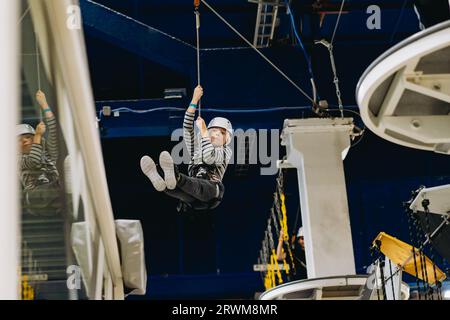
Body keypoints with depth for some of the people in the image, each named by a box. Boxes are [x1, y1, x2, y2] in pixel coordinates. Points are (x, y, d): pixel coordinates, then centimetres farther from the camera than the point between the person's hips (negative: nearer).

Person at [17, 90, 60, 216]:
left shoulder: (47, 152, 28)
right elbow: (33, 161, -6)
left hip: (55, 202, 4)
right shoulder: (18, 160, 18)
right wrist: (38, 135, 0)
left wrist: (44, 105, 9)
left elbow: (54, 130, 12)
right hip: (34, 198, -4)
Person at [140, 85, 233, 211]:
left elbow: (209, 157, -4)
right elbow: (187, 128, 15)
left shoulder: (226, 151, 19)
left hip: (209, 194, -4)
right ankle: (161, 182, -67)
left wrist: (203, 130, 4)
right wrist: (194, 100, 9)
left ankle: (176, 177, -72)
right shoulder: (197, 148, 31)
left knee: (197, 185, -40)